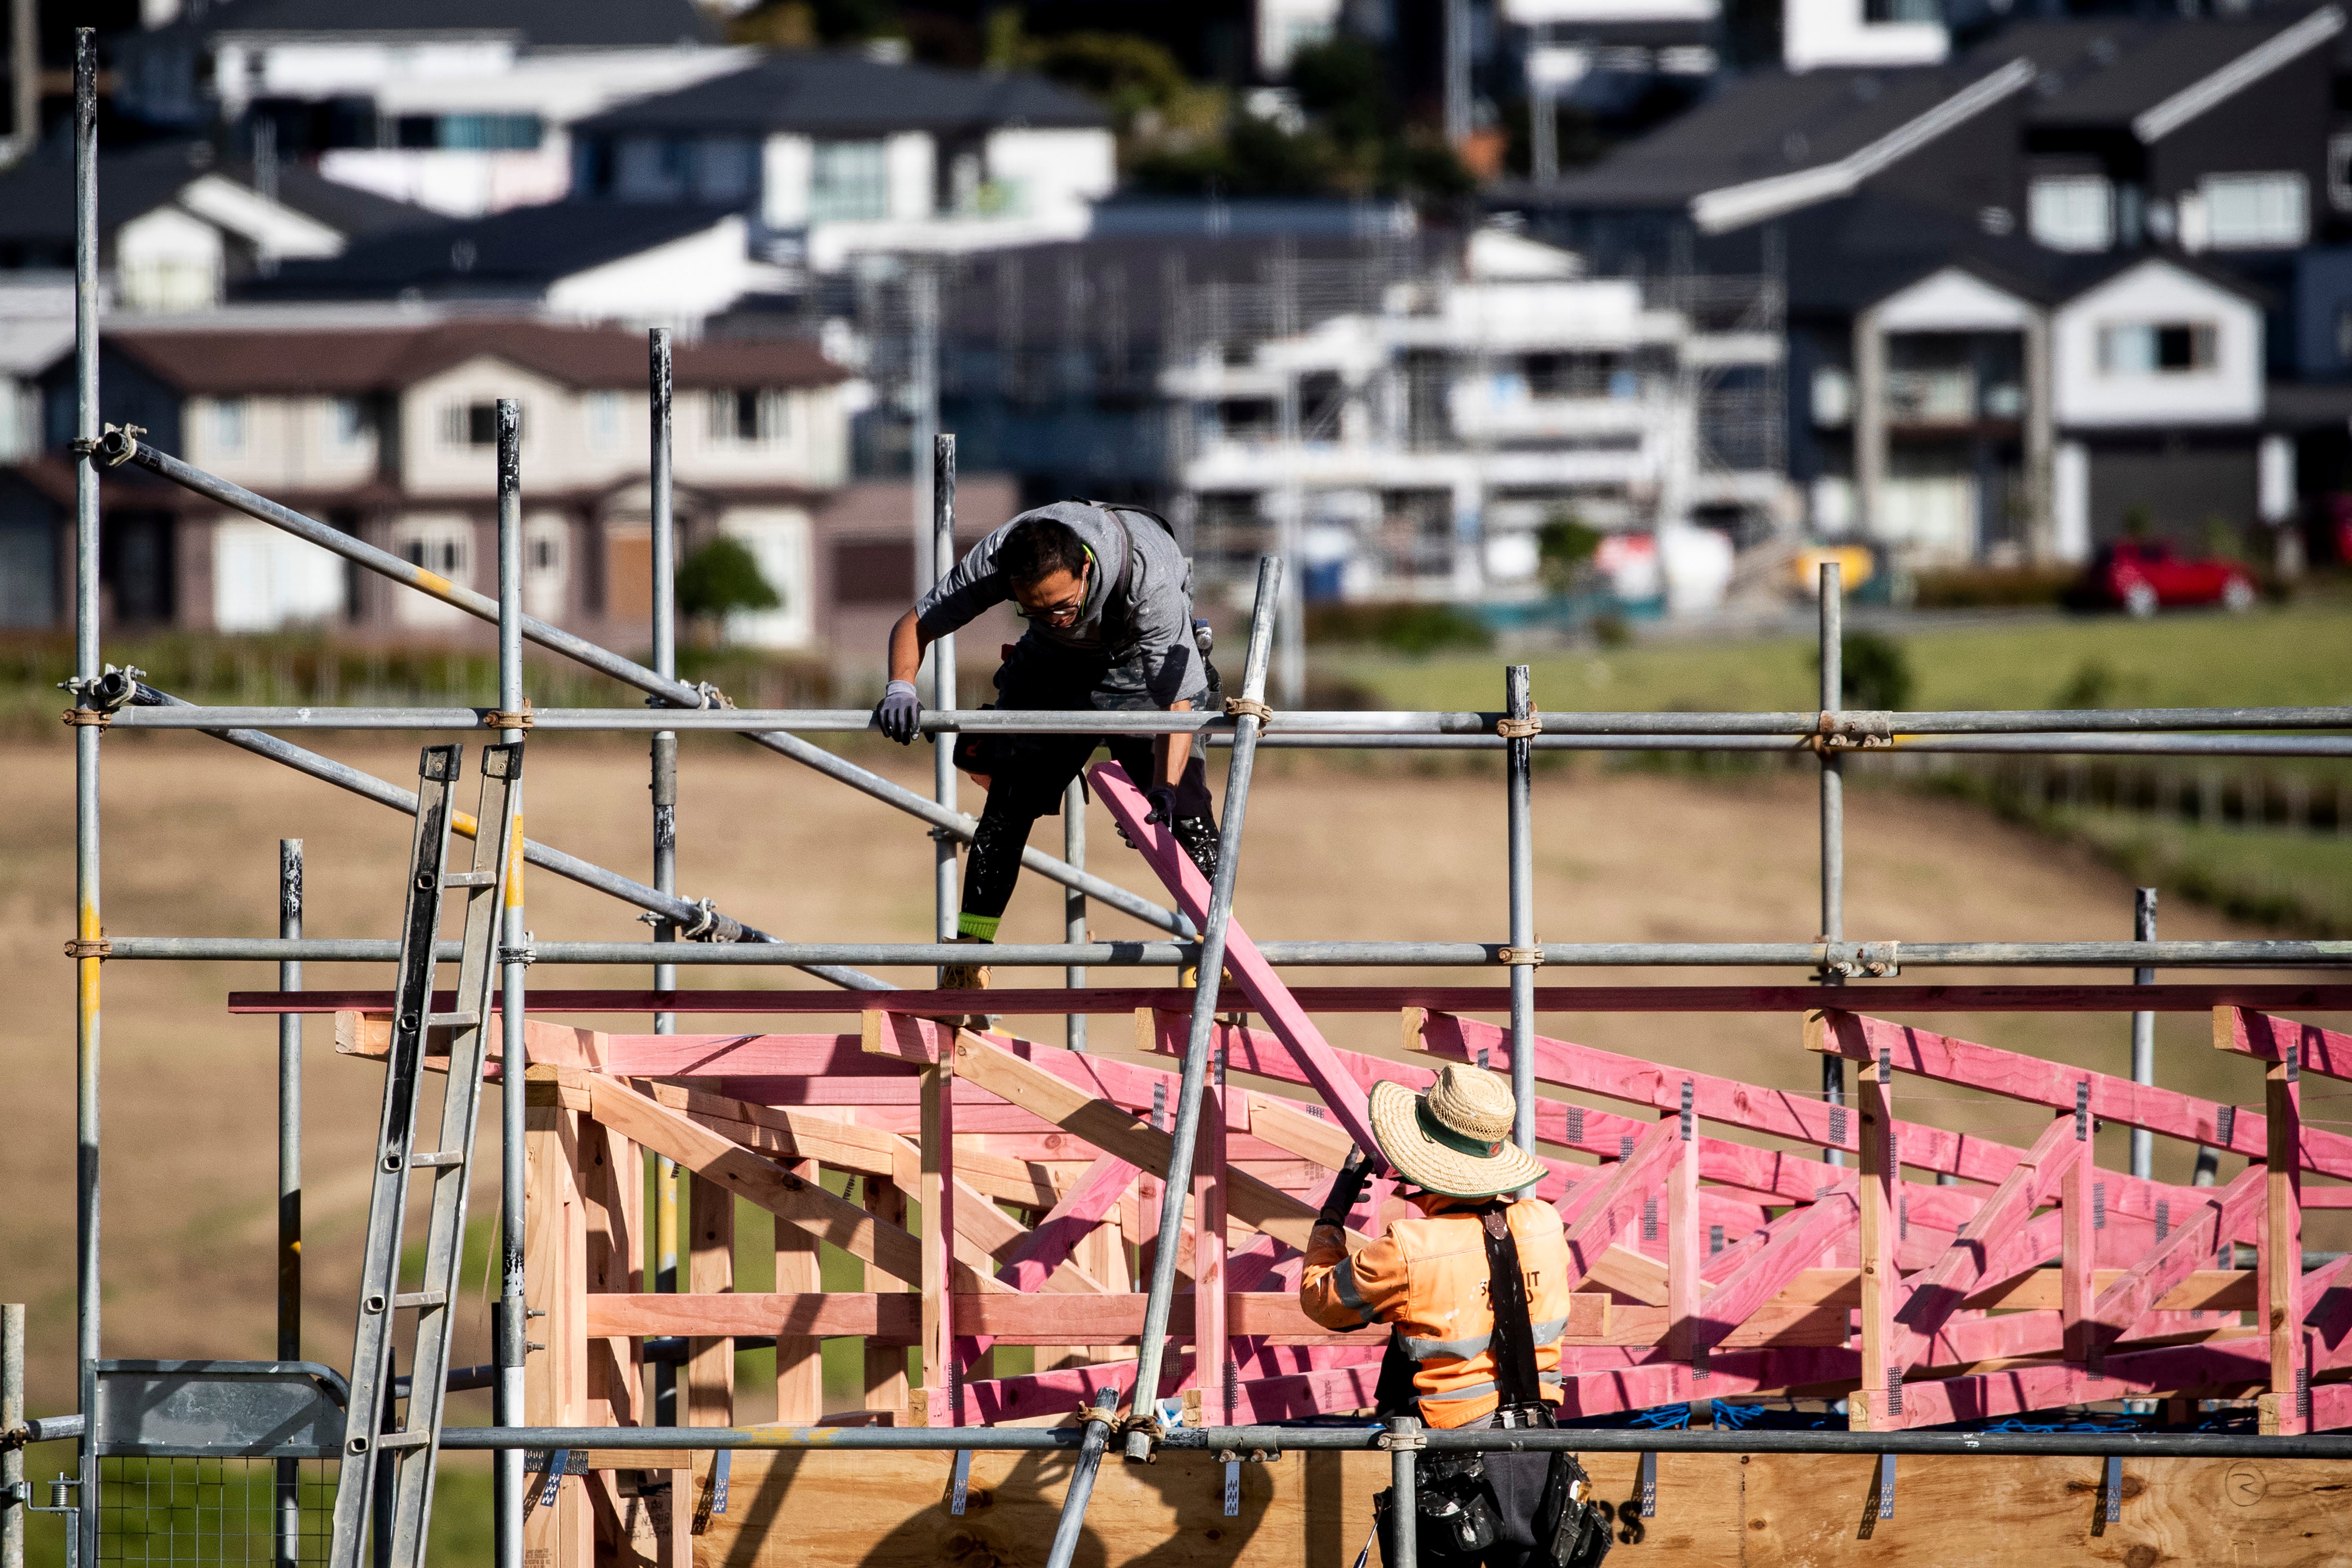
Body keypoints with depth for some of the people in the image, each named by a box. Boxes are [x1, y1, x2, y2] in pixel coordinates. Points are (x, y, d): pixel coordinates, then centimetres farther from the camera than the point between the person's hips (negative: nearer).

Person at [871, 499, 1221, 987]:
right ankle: (969, 951, -3)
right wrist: (900, 687, -40)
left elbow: (1178, 700, -40)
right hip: (1054, 662, 2)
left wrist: (1165, 788, -54)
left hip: (1145, 656, -2)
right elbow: (915, 625, -20)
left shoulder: (1151, 580, -41)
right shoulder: (996, 559, -33)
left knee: (1183, 801, -18)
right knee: (1011, 796, -9)